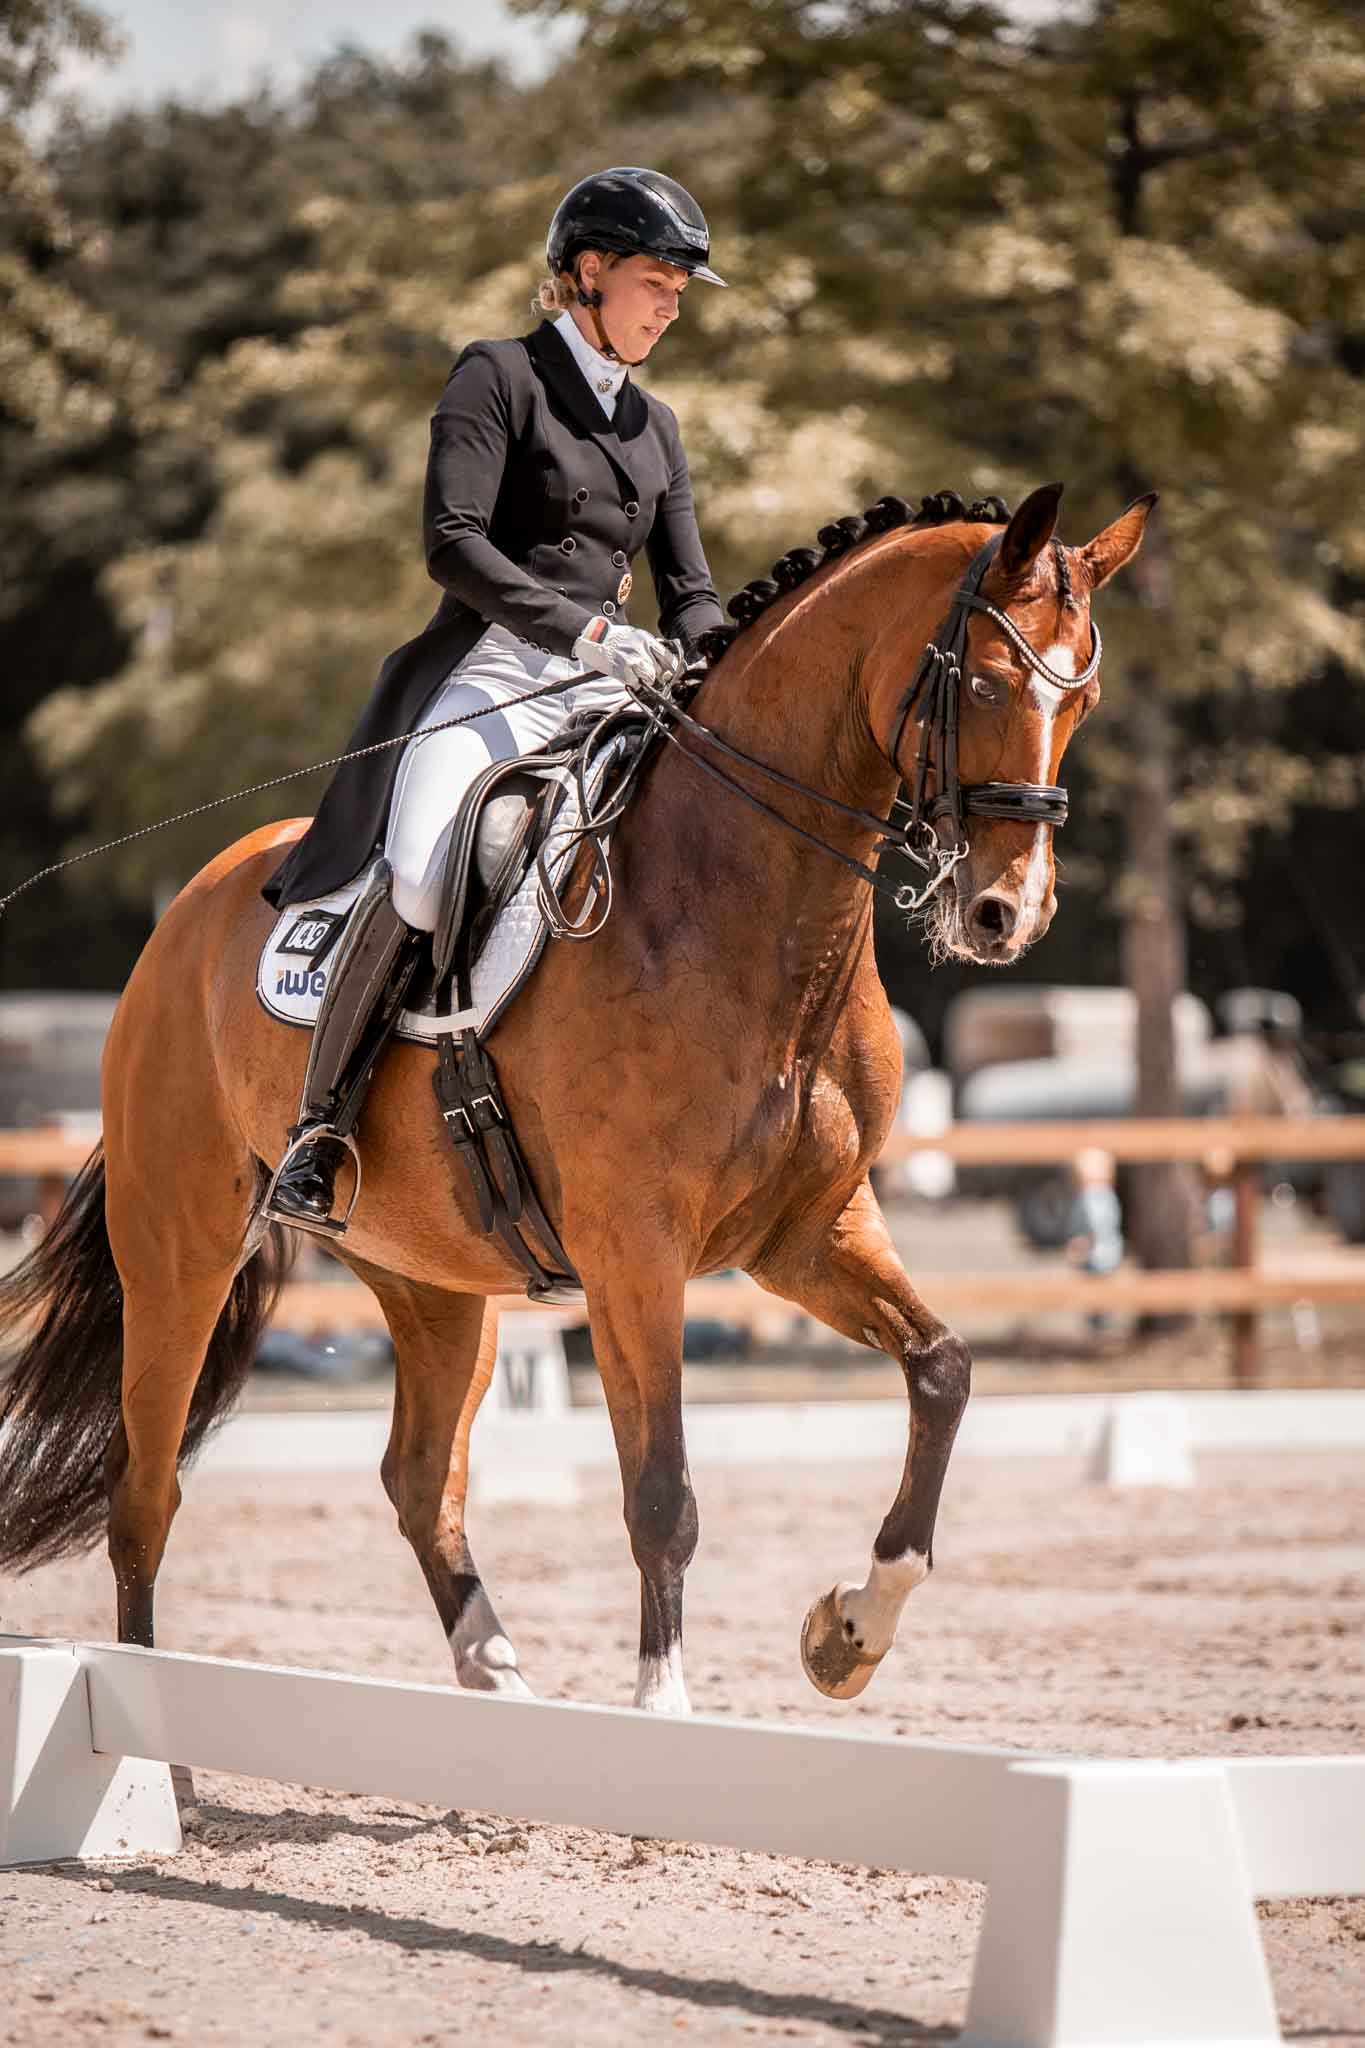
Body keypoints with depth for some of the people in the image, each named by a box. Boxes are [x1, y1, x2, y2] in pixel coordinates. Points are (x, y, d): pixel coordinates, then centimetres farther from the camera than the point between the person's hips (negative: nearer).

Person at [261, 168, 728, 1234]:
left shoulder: (656, 425, 22)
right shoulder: (499, 376, 2)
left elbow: (690, 591, 20)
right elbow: (453, 541, -10)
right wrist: (579, 628, -21)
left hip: (612, 697, 7)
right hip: (492, 677, -6)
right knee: (419, 878, -32)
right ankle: (321, 1127, -16)